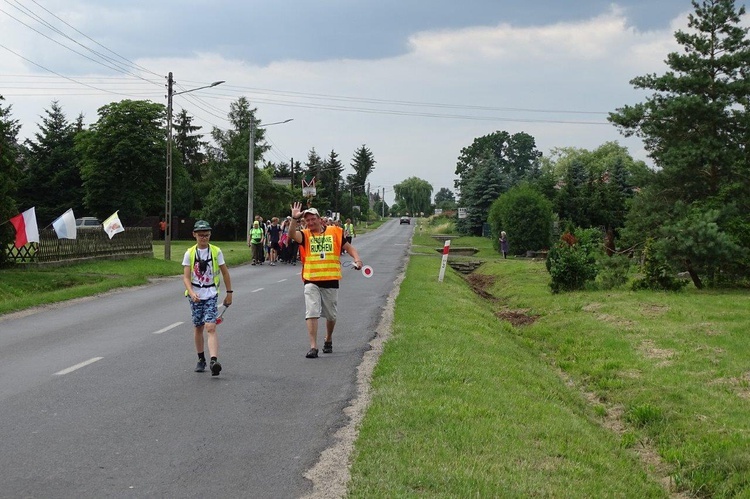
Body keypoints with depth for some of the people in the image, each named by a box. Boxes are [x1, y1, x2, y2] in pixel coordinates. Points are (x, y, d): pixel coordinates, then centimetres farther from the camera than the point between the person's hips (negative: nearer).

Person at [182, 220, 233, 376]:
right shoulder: (190, 253, -1)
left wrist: (229, 293, 8)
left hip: (211, 294, -2)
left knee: (210, 327, -15)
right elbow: (186, 277, -5)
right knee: (198, 328, 11)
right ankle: (201, 360, 26)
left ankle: (214, 361, -26)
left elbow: (225, 273, 7)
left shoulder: (216, 251, -1)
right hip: (195, 295, 2)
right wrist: (191, 293, -22)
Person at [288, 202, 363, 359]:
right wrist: (294, 218, -32)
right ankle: (313, 347, -11)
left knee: (331, 315, 13)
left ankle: (328, 340, 38)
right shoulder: (305, 235, 2)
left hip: (331, 281, 1)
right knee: (311, 313, -12)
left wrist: (357, 259, -8)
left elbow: (348, 247, 10)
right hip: (311, 282, -1)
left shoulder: (335, 232, 5)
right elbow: (292, 234, -17)